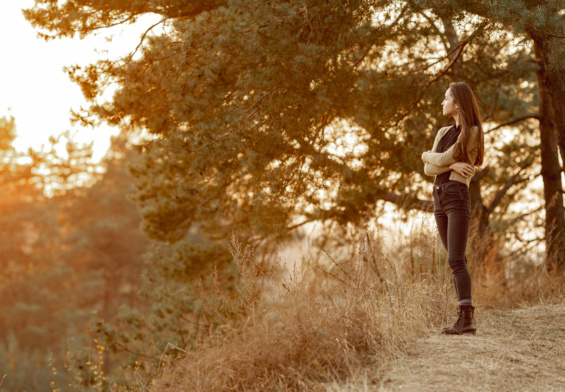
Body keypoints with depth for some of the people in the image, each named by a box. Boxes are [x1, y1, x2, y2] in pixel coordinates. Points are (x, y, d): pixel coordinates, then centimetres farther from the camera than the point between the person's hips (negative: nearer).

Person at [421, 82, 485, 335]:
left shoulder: (472, 132, -5)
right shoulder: (443, 133, 17)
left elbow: (442, 159, -11)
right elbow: (428, 169, 7)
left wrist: (428, 155, 9)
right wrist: (452, 165, -9)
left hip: (457, 196, -8)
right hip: (439, 197, 8)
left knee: (456, 259, -16)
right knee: (456, 259, 6)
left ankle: (466, 319, -20)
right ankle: (468, 315, 8)